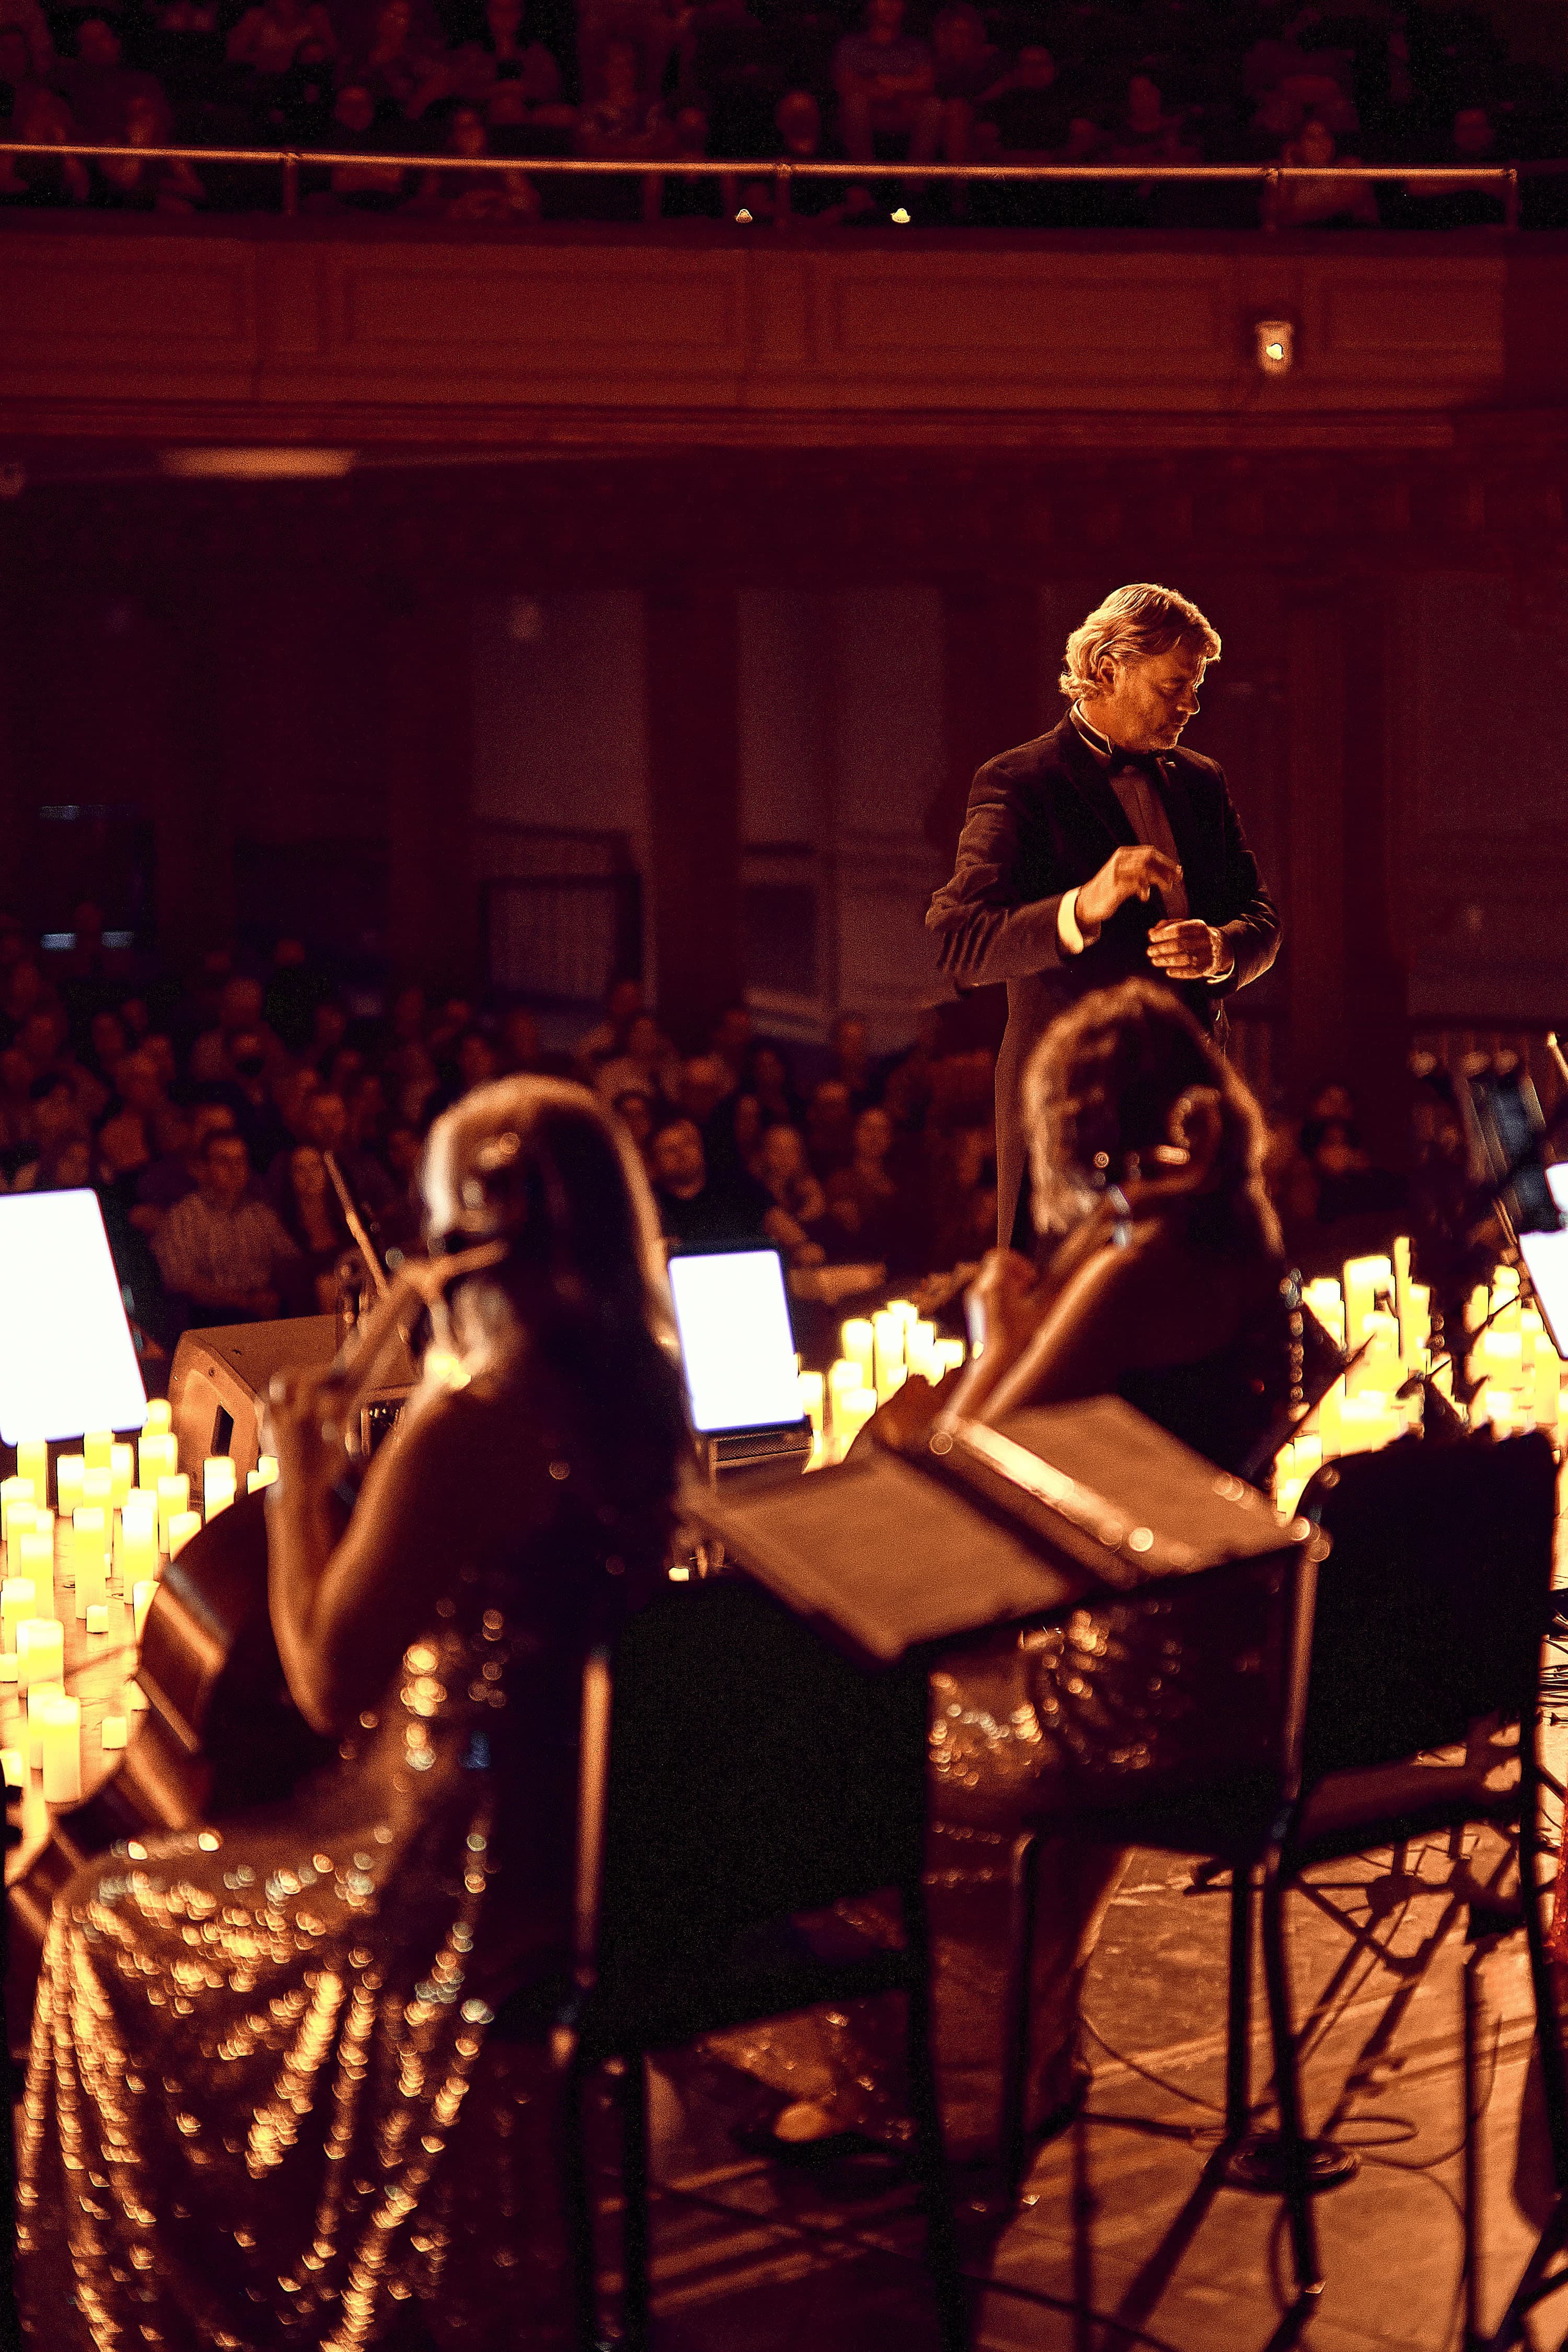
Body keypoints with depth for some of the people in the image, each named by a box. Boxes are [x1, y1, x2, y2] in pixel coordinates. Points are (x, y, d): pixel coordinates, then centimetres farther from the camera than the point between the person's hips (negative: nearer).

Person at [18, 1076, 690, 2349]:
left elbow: (332, 1683, -22)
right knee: (187, 1876, 32)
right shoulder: (641, 1386, -2)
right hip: (617, 1834, 9)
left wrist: (299, 1477, -13)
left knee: (112, 1924, 13)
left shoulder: (466, 1426, -27)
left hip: (484, 1872, -9)